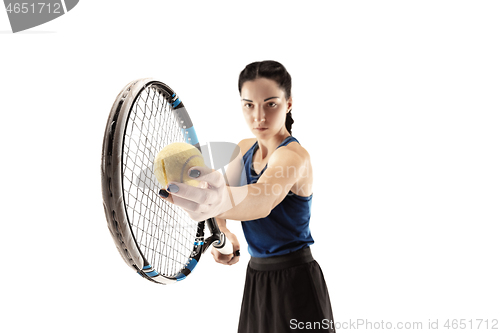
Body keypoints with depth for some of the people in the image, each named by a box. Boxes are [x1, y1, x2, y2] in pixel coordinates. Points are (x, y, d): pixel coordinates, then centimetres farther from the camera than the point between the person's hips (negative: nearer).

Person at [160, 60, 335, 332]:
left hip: (294, 283, -7)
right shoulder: (244, 150, 3)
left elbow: (264, 199, -43)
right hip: (256, 277, 7)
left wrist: (223, 200, -65)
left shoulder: (295, 155, -23)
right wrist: (222, 233, -10)